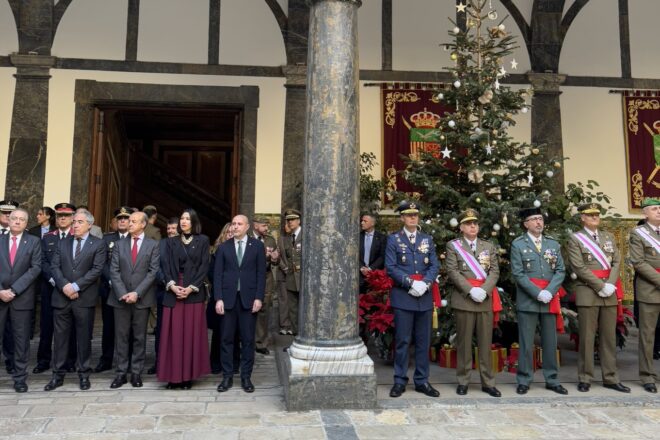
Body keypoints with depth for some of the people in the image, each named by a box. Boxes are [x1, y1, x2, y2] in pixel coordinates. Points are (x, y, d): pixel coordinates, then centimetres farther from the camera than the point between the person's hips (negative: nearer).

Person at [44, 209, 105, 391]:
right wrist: (64, 285, -12)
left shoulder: (98, 244, 0)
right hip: (62, 296, 3)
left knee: (84, 338, 4)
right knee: (60, 337, 8)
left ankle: (84, 374, 15)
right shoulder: (63, 242, 12)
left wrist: (76, 286, -16)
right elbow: (54, 267, 4)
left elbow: (97, 269, -9)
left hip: (84, 298, -3)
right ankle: (58, 375, 18)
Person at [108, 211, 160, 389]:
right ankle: (121, 372, 14)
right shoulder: (120, 244, 9)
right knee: (121, 336, 6)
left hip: (142, 298, -2)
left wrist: (137, 293, -13)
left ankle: (136, 373, 14)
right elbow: (114, 271, 3)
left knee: (140, 337, 5)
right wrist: (122, 293, -10)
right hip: (121, 298, 2)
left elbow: (153, 271, -5)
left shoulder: (153, 245, 2)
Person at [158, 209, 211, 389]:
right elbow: (165, 266, 4)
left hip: (194, 292, -2)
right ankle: (173, 375, 8)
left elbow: (204, 266, -3)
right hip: (173, 292, 2)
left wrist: (191, 287, -12)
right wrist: (172, 285, -12)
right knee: (173, 334, 2)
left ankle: (188, 375, 8)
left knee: (191, 334, 1)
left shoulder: (202, 240, 4)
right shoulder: (171, 242, 12)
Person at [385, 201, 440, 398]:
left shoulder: (427, 239, 13)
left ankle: (422, 381, 19)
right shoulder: (394, 239, 3)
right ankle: (400, 381, 12)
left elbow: (434, 265, 6)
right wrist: (411, 283, -15)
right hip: (403, 296, -3)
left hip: (425, 297, 3)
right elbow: (391, 267, -5)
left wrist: (425, 283, -12)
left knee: (423, 341, 8)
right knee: (402, 341, 1)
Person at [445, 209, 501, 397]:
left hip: (485, 300, 3)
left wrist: (484, 290, -11)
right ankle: (463, 381, 12)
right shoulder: (453, 245, 5)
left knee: (485, 342, 5)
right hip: (463, 299, -3)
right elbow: (452, 271, -5)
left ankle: (488, 382, 13)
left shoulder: (489, 246, 14)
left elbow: (495, 271, 6)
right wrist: (471, 290, -14)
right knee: (464, 342, 3)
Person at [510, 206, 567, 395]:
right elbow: (518, 273, -7)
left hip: (550, 300, 3)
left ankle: (552, 380, 20)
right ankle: (524, 380, 11)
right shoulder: (518, 244, 0)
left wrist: (549, 292, -10)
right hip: (527, 300, -3)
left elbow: (560, 271, 5)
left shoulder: (553, 244, 11)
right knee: (526, 343, 2)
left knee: (550, 342, 9)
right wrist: (537, 293, -14)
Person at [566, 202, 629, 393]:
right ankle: (585, 379, 8)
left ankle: (610, 378, 16)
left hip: (610, 293, 5)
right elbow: (579, 268, -9)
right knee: (587, 337, -1)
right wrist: (601, 286, -13)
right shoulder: (575, 239, 0)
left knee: (609, 337, 8)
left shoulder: (608, 237, 15)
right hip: (588, 293, -4)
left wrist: (610, 285, -9)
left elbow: (617, 262, 7)